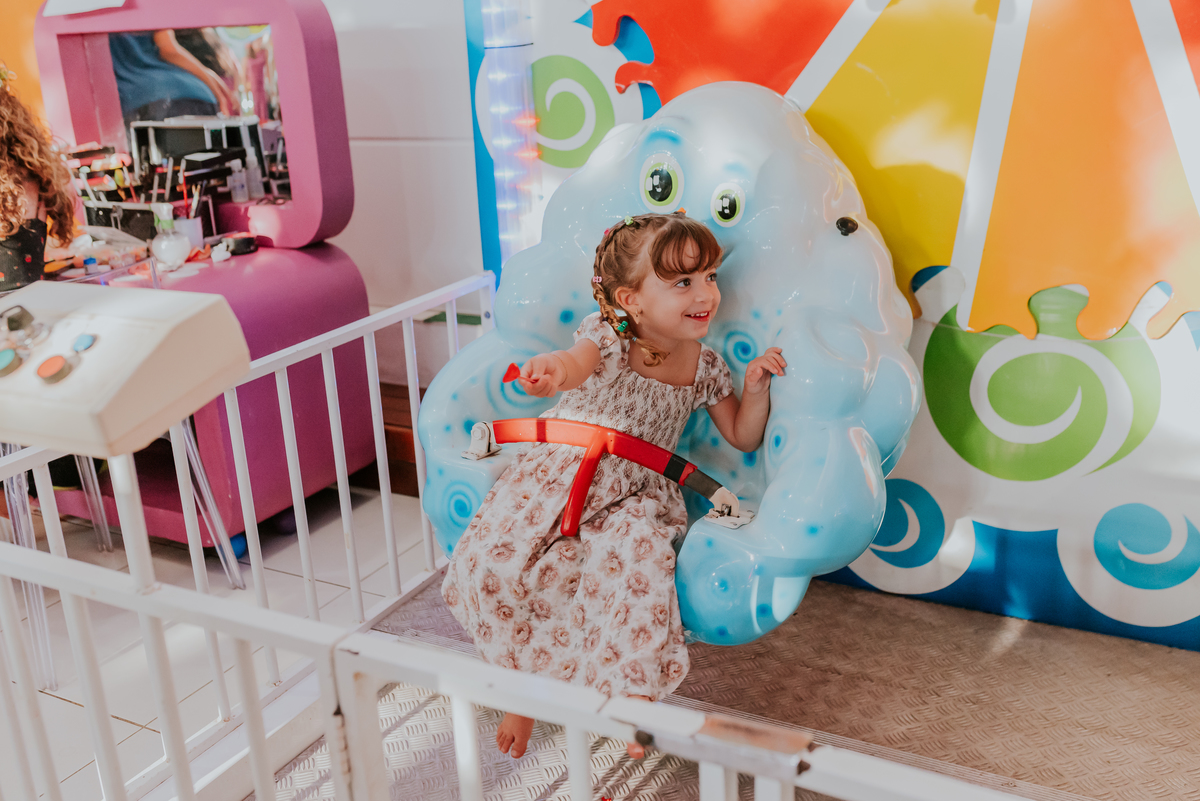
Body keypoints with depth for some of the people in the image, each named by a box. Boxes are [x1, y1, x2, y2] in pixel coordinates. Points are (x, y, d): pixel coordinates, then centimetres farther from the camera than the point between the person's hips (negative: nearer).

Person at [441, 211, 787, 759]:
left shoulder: (705, 365, 2)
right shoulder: (607, 336, -11)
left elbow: (742, 438, 14)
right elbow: (580, 359, -37)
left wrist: (756, 389, -7)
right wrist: (554, 369, -63)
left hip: (635, 492, 2)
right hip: (560, 472, -1)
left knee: (634, 557, -33)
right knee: (495, 562, -21)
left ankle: (636, 698, -13)